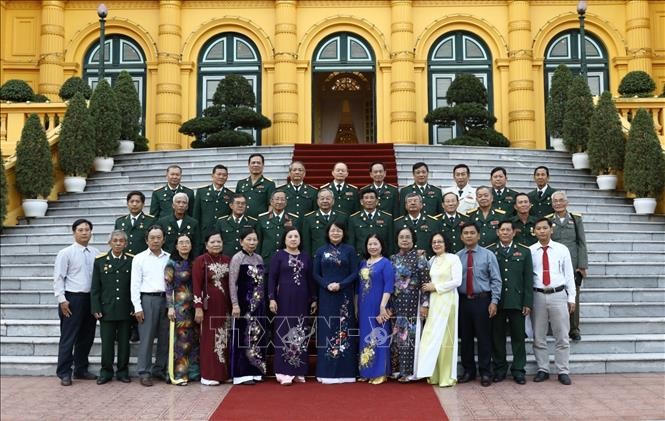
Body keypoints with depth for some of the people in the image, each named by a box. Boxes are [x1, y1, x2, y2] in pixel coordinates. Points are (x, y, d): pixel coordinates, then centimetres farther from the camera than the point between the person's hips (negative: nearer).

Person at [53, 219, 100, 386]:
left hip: (91, 298, 5)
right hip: (72, 298, -5)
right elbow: (58, 278, -6)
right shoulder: (66, 253, -4)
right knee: (68, 337, 0)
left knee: (87, 337, 12)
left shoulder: (96, 253, 6)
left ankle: (81, 369, 25)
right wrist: (62, 299, -11)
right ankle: (64, 373, 9)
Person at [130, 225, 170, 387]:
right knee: (147, 337, -2)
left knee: (165, 337, 7)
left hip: (166, 299, 3)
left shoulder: (169, 258, 10)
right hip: (148, 299, -3)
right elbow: (135, 284, 0)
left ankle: (159, 369, 20)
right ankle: (144, 372, 6)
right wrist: (137, 307, -6)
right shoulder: (139, 258, 3)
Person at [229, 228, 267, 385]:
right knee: (244, 336, -2)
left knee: (258, 336, 8)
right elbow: (232, 283, -11)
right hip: (244, 303, -6)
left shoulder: (259, 258, 11)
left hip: (259, 303, 6)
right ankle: (242, 374, 5)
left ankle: (255, 371, 17)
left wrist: (264, 301, 12)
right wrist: (235, 304, -17)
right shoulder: (237, 258, -7)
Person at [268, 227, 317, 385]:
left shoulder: (306, 256, 10)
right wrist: (271, 298, -9)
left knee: (301, 334, 4)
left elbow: (310, 279, 12)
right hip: (284, 299, -3)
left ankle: (299, 371, 12)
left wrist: (314, 299, 8)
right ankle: (284, 372, 1)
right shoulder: (279, 255, 2)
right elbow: (272, 278, -1)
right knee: (284, 333, -2)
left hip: (302, 299, 3)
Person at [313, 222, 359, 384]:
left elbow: (355, 273, -1)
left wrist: (340, 285, -15)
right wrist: (327, 285, -12)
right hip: (326, 296, 1)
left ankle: (345, 371, 5)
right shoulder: (321, 251, 8)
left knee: (344, 330, 0)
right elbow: (316, 274, 5)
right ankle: (327, 372, 5)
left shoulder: (349, 250, 5)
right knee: (327, 331, 1)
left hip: (345, 296, -1)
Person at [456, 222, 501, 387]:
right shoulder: (456, 257, 4)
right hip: (463, 301, 2)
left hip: (482, 301, -2)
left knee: (484, 337, 2)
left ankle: (485, 373, 13)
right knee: (465, 337, 9)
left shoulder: (488, 255, -1)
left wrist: (494, 302, -9)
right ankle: (468, 371, 22)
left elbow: (495, 280, -2)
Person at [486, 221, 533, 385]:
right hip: (496, 302, 0)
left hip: (517, 302, 0)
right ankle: (499, 369, 17)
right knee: (497, 337, 6)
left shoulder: (524, 251, 8)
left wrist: (528, 303, -2)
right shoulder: (489, 251, 5)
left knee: (518, 337, 5)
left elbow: (528, 279, 4)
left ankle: (518, 370, 15)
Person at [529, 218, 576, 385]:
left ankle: (563, 372, 13)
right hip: (538, 296, 0)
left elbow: (569, 274, 5)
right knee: (539, 337, 7)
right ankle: (543, 370, 19)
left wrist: (571, 298, 2)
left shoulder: (562, 249, 4)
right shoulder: (530, 251, 2)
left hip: (558, 295, 0)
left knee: (562, 336, 4)